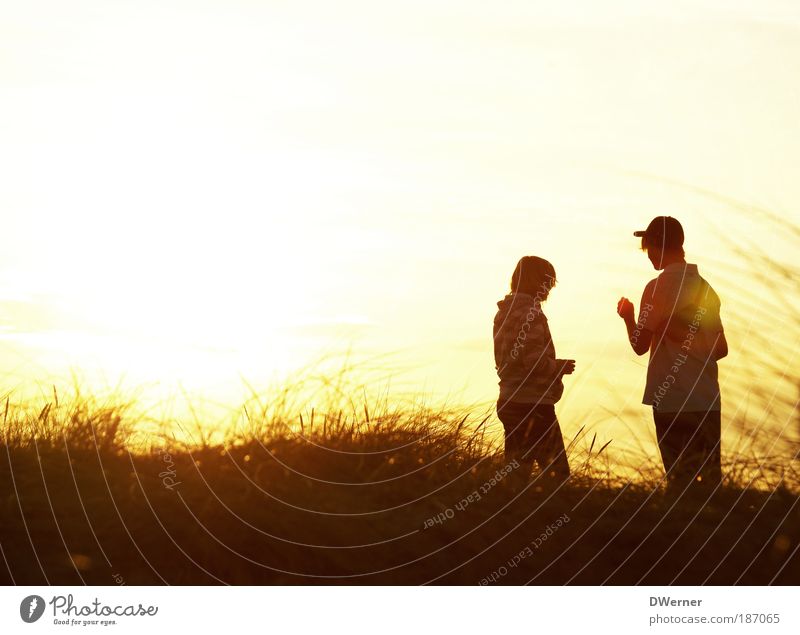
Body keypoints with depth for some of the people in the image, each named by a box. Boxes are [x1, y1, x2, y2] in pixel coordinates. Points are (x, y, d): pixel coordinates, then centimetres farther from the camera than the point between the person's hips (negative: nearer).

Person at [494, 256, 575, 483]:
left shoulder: (504, 312, 12)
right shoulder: (531, 313, -15)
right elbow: (534, 361, -22)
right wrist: (559, 366, -3)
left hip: (510, 402, 9)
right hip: (532, 404, -9)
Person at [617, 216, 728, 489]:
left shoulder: (658, 287, -8)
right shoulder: (706, 288, 11)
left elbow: (640, 345, -7)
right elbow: (721, 349, 14)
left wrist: (628, 317, 10)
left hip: (673, 402, -6)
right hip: (709, 402, 6)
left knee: (682, 482, -2)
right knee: (712, 481, 10)